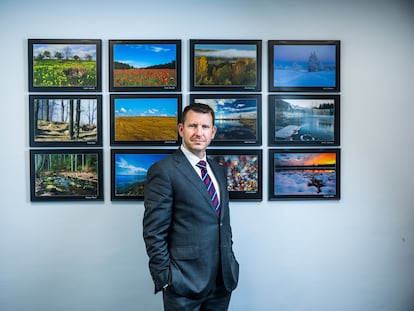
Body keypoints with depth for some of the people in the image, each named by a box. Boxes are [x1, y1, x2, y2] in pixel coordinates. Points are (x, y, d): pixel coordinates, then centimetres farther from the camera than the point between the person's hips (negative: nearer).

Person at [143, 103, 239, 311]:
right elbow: (154, 233, -13)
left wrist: (231, 262, 11)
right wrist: (165, 279, -14)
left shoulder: (218, 170, 10)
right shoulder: (163, 171, -12)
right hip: (184, 284, -6)